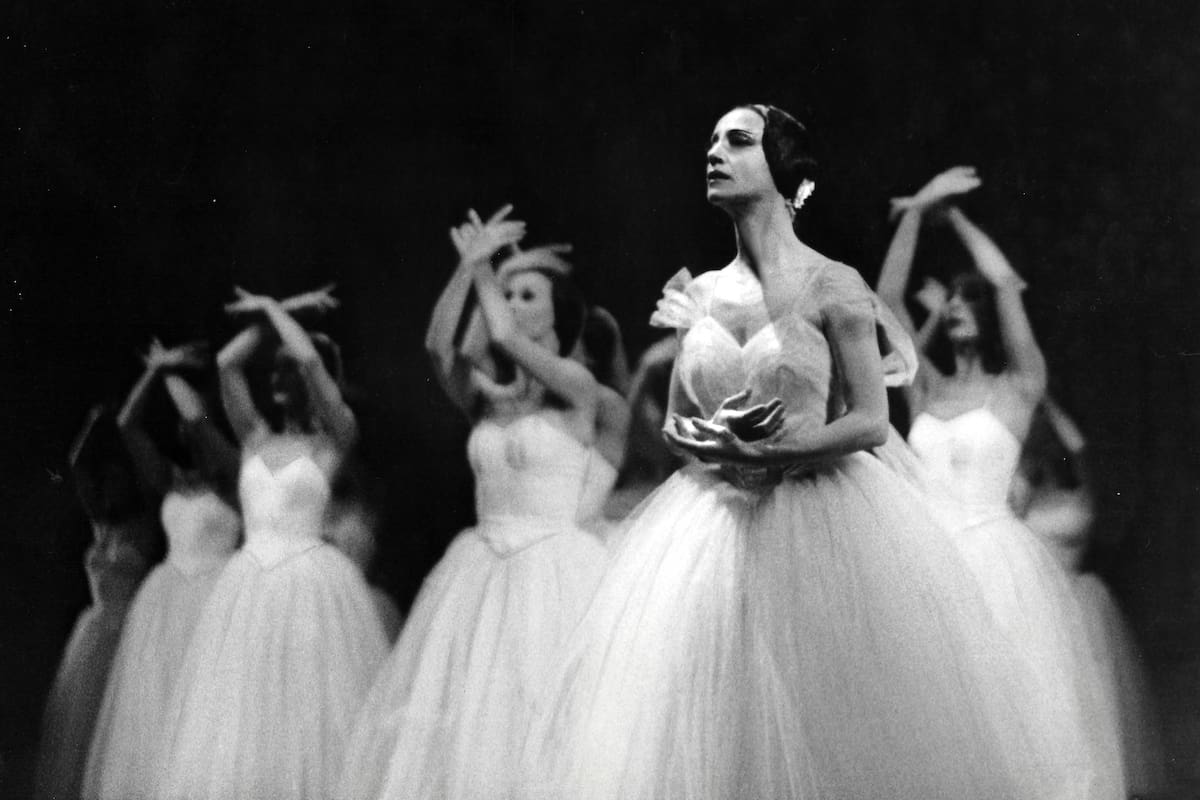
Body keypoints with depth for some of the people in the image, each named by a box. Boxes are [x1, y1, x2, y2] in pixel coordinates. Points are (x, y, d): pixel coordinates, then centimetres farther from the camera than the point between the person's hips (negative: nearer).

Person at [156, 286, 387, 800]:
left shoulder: (333, 440, 0)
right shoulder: (256, 438, 14)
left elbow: (309, 359, -13)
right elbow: (226, 363, 4)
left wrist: (272, 309, -1)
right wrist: (269, 317, 9)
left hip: (310, 584, -5)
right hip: (249, 585, 5)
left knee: (310, 717, -5)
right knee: (243, 722, 2)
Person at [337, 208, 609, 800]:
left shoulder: (576, 385, -3)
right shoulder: (487, 396, 11)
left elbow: (504, 337, -17)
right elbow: (440, 345, -7)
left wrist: (485, 268, -1)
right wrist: (471, 265, -10)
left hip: (553, 567, -5)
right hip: (481, 569, 5)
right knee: (461, 712, 1)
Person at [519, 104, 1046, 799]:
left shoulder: (831, 287, -5)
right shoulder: (700, 293, 9)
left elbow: (872, 422, -8)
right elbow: (677, 424, 13)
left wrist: (769, 452, -18)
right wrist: (713, 442, -9)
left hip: (821, 523, -4)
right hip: (713, 526, 4)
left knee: (820, 727, -3)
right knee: (700, 730, 3)